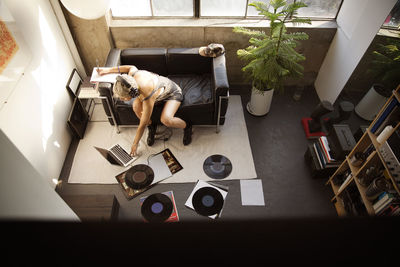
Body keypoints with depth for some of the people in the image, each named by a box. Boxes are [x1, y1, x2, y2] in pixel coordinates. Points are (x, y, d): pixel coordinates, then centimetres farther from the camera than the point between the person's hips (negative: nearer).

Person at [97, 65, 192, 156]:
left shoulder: (148, 98, -42)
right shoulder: (133, 75, -29)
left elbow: (142, 125, -30)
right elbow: (131, 67, -1)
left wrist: (135, 145, -17)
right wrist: (108, 70, 3)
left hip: (173, 93, -7)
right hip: (159, 88, 7)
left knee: (166, 119, -35)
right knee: (136, 106, -23)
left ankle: (187, 126, -1)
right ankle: (151, 126, 7)